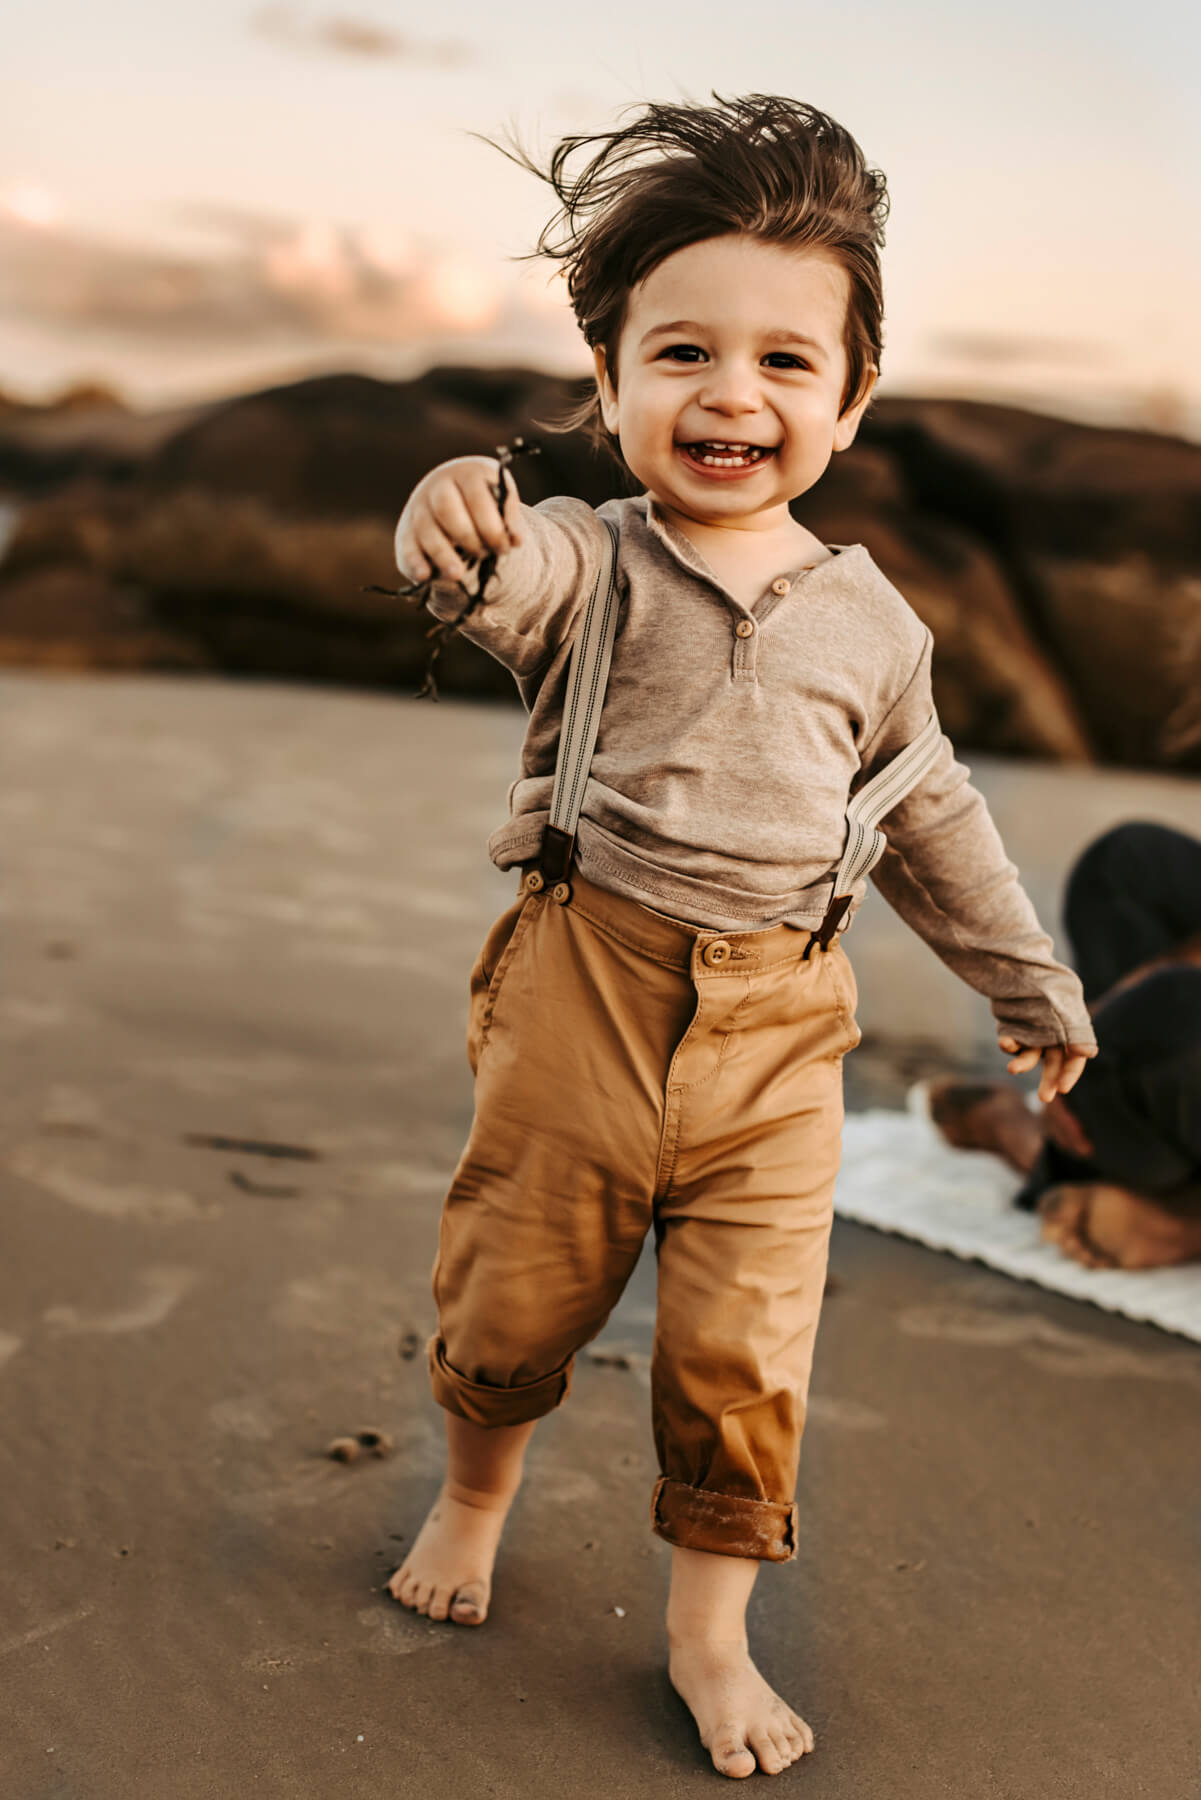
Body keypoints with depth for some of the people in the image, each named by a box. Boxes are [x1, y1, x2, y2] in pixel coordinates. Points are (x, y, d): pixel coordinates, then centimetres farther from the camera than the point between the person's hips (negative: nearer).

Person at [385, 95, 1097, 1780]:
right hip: (582, 988, -1)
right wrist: (464, 532, -57)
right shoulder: (596, 561, -7)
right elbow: (519, 579, -32)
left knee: (744, 1350, 4)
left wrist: (1030, 983, 24)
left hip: (777, 1022, 2)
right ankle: (475, 1493, 44)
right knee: (520, 1288, 13)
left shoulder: (869, 618, 4)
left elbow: (932, 817, 17)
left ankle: (710, 1629, 25)